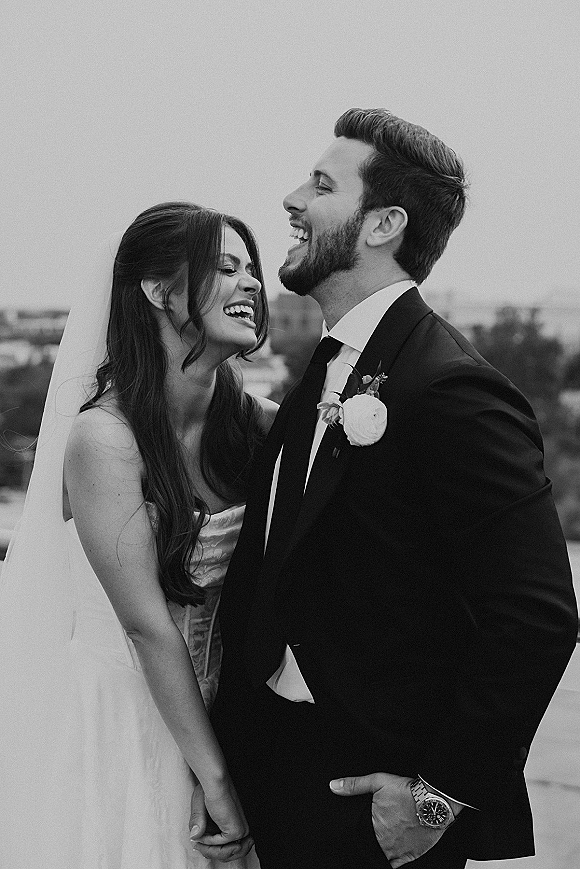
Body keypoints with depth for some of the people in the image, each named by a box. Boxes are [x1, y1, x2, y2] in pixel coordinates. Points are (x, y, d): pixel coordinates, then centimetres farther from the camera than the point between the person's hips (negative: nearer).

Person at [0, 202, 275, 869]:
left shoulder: (255, 420, -4)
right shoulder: (104, 436, -20)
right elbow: (147, 624, -20)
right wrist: (215, 775, -18)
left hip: (208, 706, 5)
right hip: (113, 714, -5)